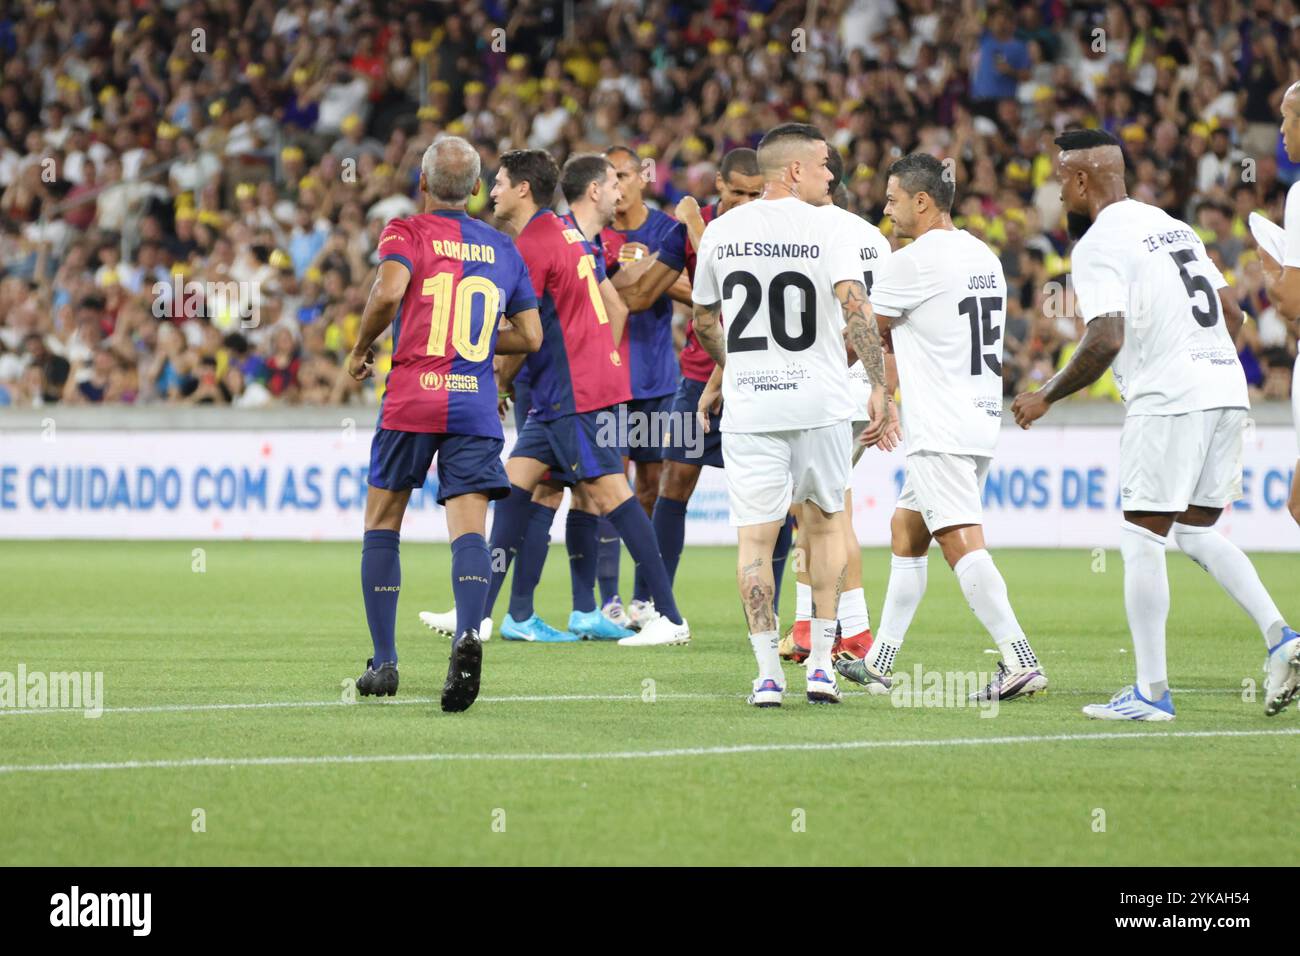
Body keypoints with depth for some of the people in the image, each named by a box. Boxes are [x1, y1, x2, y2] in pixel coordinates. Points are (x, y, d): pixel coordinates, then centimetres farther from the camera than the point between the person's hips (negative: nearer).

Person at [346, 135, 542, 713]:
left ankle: (384, 662, 12)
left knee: (382, 525, 13)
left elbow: (388, 291, -18)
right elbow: (531, 337, 15)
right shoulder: (503, 249, 14)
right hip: (476, 405, 2)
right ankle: (468, 632, -34)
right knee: (468, 529, -6)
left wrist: (361, 349, -2)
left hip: (412, 399, -2)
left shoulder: (407, 232, 1)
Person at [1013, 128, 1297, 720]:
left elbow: (1107, 340, -19)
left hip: (1167, 400, -8)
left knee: (1142, 539, -1)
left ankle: (1151, 691, -1)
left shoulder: (1098, 245, -8)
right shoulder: (1170, 225, 19)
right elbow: (1232, 312, 21)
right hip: (1226, 390, 8)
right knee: (1196, 530, 17)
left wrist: (1046, 396, -8)